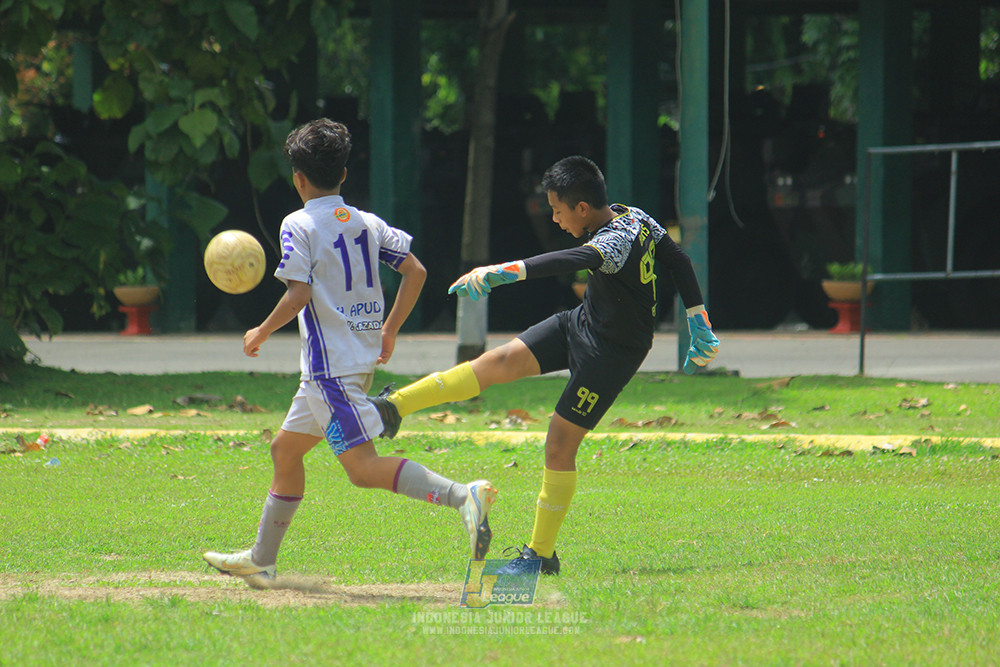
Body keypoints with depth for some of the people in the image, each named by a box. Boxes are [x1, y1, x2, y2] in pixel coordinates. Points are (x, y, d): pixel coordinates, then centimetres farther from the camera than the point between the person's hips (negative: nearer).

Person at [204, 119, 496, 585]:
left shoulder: (299, 225, -9)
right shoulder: (368, 223, 11)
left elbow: (299, 295, -18)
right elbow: (415, 271, 7)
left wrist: (262, 332, -2)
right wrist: (389, 331, 17)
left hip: (330, 366, -9)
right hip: (362, 358, 9)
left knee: (364, 467, -15)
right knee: (285, 449, 20)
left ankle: (462, 496, -32)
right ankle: (261, 558, 27)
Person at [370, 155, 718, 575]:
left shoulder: (616, 241, -30)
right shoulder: (633, 217, -2)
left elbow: (573, 260, -50)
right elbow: (678, 261, 8)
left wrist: (505, 271, -60)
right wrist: (700, 328, 14)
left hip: (612, 352, -9)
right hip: (583, 322, 9)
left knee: (559, 446, -5)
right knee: (500, 361, -3)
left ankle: (541, 555, 6)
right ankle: (393, 408, -4)